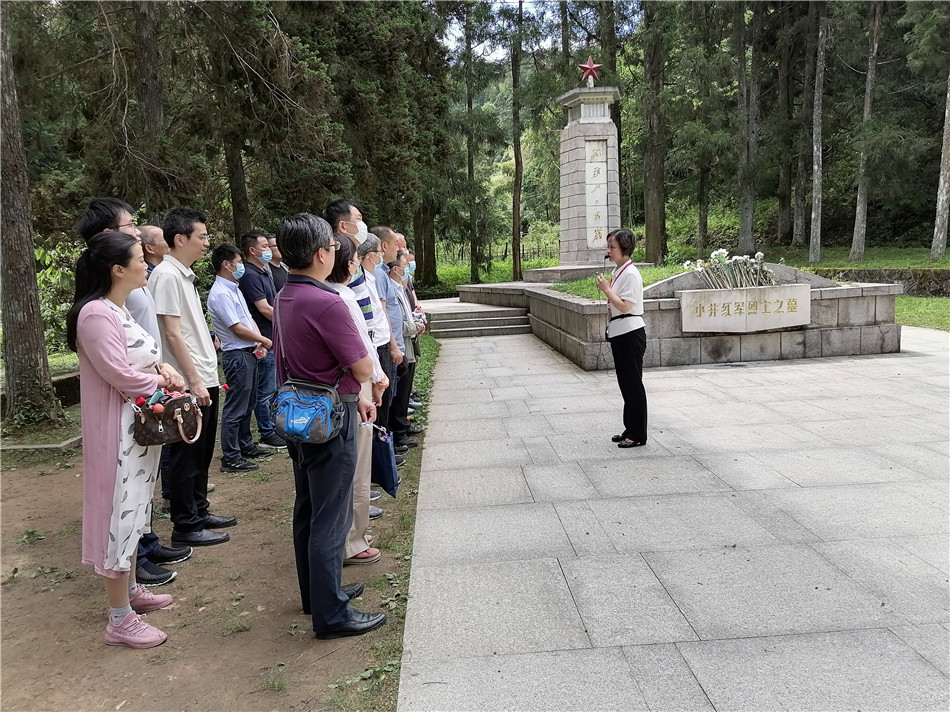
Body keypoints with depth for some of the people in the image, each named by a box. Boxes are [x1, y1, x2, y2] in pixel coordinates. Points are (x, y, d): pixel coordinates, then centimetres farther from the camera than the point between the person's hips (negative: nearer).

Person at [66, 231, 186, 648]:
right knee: (119, 514, -2)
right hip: (117, 430, -10)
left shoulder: (119, 310, 11)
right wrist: (163, 381, -9)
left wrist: (159, 368, -1)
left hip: (140, 425, 10)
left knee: (132, 512, 19)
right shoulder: (96, 314, -21)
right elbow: (120, 375, -24)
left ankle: (129, 590, 35)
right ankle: (120, 620, 8)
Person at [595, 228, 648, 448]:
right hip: (618, 334, 10)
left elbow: (625, 306, -22)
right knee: (625, 383, 15)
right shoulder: (616, 272, 13)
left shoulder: (630, 274, -16)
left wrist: (606, 289, -18)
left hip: (630, 334, -10)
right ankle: (630, 429, 25)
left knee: (633, 383, -2)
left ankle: (637, 434, 6)